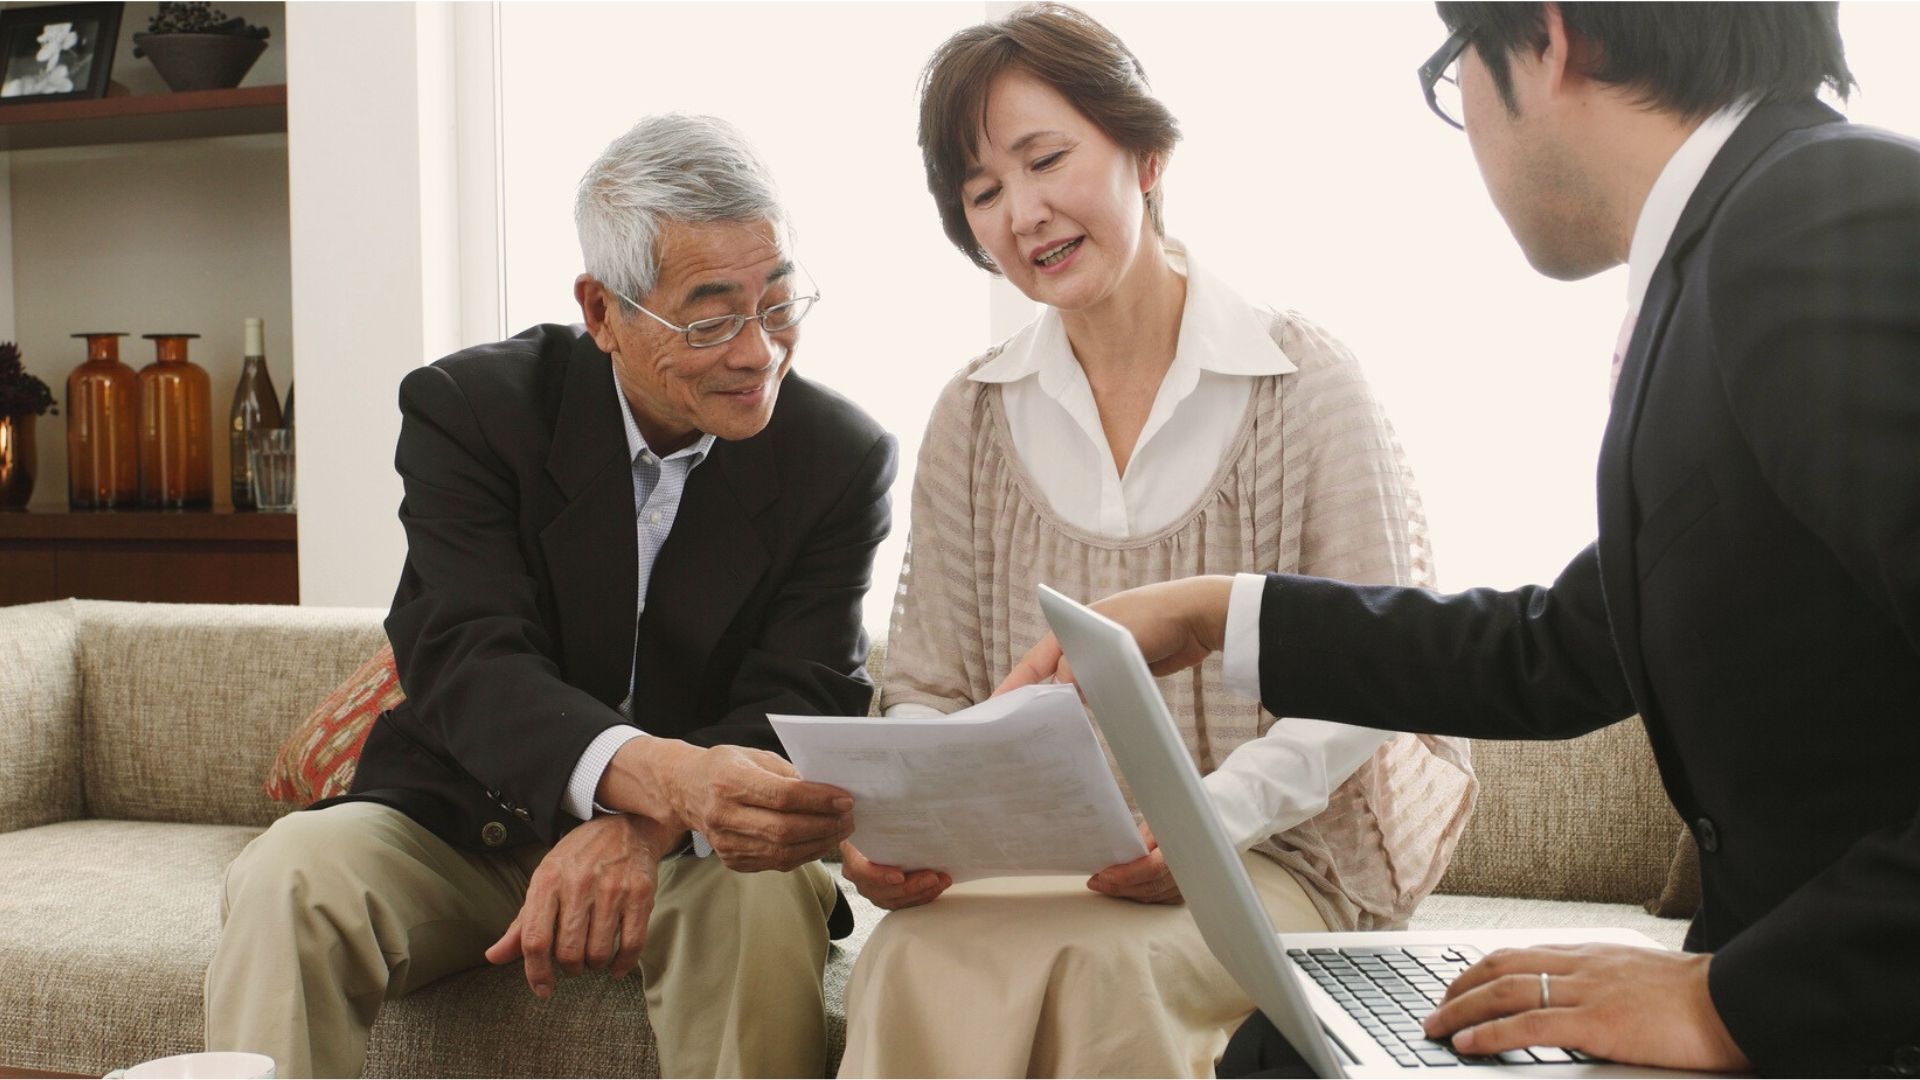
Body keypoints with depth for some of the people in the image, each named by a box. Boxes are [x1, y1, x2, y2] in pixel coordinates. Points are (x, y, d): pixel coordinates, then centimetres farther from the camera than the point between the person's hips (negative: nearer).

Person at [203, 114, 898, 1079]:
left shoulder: (842, 460, -6)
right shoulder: (468, 409, -10)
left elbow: (799, 708, -14)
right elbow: (468, 663, -24)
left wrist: (638, 830, -37)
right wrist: (665, 773, -46)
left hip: (688, 853, 1)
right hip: (464, 825, 0)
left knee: (767, 896, -32)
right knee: (292, 877, -29)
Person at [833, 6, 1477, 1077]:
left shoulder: (1307, 379, -2)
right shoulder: (974, 417, 8)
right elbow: (930, 687, 8)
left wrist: (1214, 818, -22)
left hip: (1274, 858, -2)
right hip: (1034, 865, 2)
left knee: (1101, 965, -34)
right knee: (914, 960, -31)